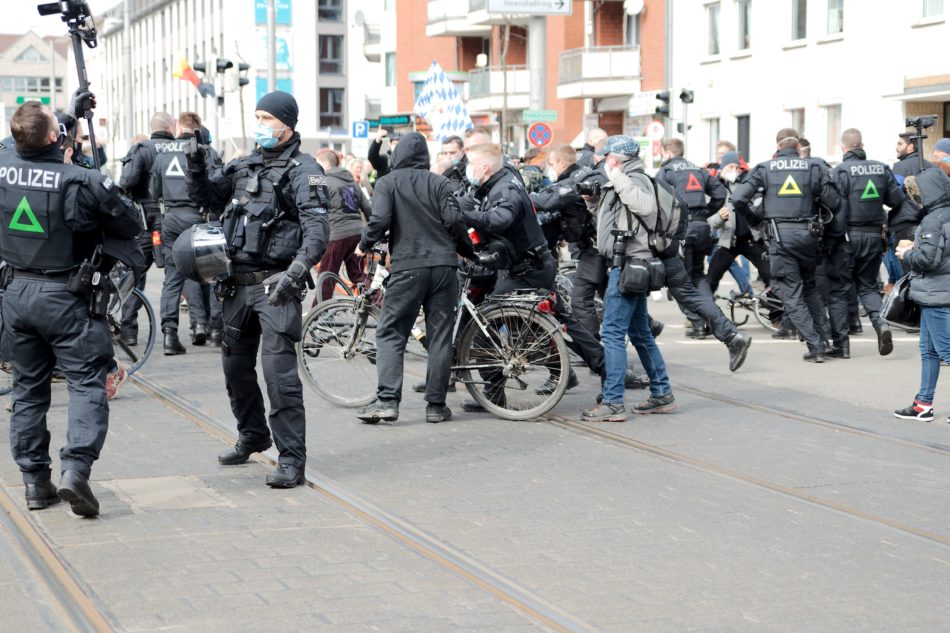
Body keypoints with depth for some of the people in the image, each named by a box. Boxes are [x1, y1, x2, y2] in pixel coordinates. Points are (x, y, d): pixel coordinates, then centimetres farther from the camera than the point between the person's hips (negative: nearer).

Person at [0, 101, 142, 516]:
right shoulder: (82, 182, -19)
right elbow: (131, 226, -7)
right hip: (66, 297, -5)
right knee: (87, 383, -1)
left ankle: (34, 481, 17)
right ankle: (76, 468, -18)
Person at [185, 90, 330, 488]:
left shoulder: (303, 170, -7)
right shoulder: (244, 165, 14)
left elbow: (317, 229, -18)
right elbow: (205, 195, 22)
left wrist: (296, 271, -32)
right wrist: (196, 165, 1)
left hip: (276, 285, -7)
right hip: (238, 283, 7)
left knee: (279, 370, -13)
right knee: (236, 365, 17)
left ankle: (292, 459, -10)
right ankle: (253, 436, 38)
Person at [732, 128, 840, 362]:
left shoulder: (764, 168, 3)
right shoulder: (813, 168, 5)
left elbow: (738, 199, -4)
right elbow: (833, 202, 1)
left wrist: (754, 218, 14)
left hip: (780, 236, -2)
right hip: (808, 234, 2)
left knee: (792, 295, 2)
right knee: (811, 287, 21)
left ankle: (815, 346, -5)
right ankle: (822, 339, 16)